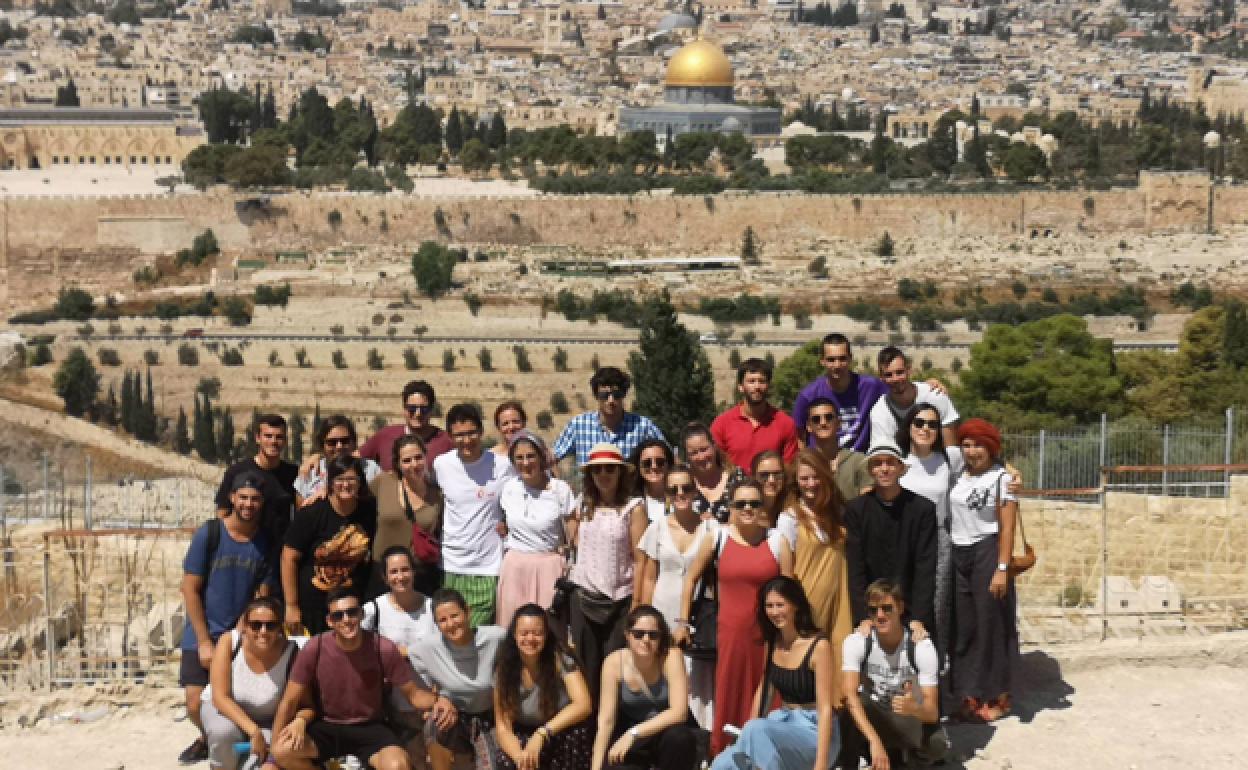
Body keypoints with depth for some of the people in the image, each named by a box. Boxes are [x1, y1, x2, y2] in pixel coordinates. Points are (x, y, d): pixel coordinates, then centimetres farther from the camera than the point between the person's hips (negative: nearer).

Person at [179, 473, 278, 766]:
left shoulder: (266, 542, -3)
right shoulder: (208, 533, -10)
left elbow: (263, 597, -1)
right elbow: (190, 589, -9)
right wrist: (204, 641, -12)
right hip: (203, 634, -1)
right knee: (196, 704, -8)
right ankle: (209, 738, 25)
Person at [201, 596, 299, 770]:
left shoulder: (291, 653, -24)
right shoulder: (229, 642, -24)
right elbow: (220, 697, -23)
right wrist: (253, 731, -32)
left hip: (268, 721, 0)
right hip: (224, 709, 0)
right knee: (224, 732, -32)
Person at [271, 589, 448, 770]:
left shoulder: (383, 649, -15)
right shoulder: (314, 649, -14)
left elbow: (413, 692, -8)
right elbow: (290, 700, -7)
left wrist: (437, 700, -31)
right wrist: (274, 745, -11)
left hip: (370, 728, -1)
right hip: (327, 727, 2)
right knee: (282, 752, -27)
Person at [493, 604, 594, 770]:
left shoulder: (560, 659, -18)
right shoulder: (504, 669, -12)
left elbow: (584, 705, -28)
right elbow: (503, 727, -13)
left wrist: (542, 733, -37)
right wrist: (520, 756, -34)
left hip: (564, 736, -1)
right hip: (524, 738, 1)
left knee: (577, 730, -35)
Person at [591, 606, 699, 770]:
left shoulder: (671, 657, -20)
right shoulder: (614, 662, -15)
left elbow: (679, 712, -27)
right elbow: (606, 720, -15)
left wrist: (634, 733, -32)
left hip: (667, 738, -1)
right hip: (628, 742, 2)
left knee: (678, 736, -34)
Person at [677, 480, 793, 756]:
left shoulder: (777, 541, 1)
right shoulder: (718, 538, 1)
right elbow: (691, 578, 11)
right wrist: (682, 621, 9)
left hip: (769, 633, 0)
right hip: (730, 631, 0)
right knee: (729, 699, 5)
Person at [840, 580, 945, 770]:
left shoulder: (922, 646, -18)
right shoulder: (856, 642, -17)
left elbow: (932, 712, -22)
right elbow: (850, 695, -29)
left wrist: (914, 709, -48)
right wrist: (874, 741, -42)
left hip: (910, 721, 1)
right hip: (871, 718, -1)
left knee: (936, 745, -32)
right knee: (851, 709, -35)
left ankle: (897, 754, 3)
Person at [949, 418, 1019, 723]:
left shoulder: (1002, 478, -6)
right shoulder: (956, 476, 8)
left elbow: (1007, 528, -9)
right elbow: (945, 517, 9)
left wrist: (1002, 569, -14)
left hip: (987, 554, -5)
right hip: (957, 556, 5)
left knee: (989, 625, 2)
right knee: (962, 626, 6)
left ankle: (995, 697, 12)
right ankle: (969, 695, 15)